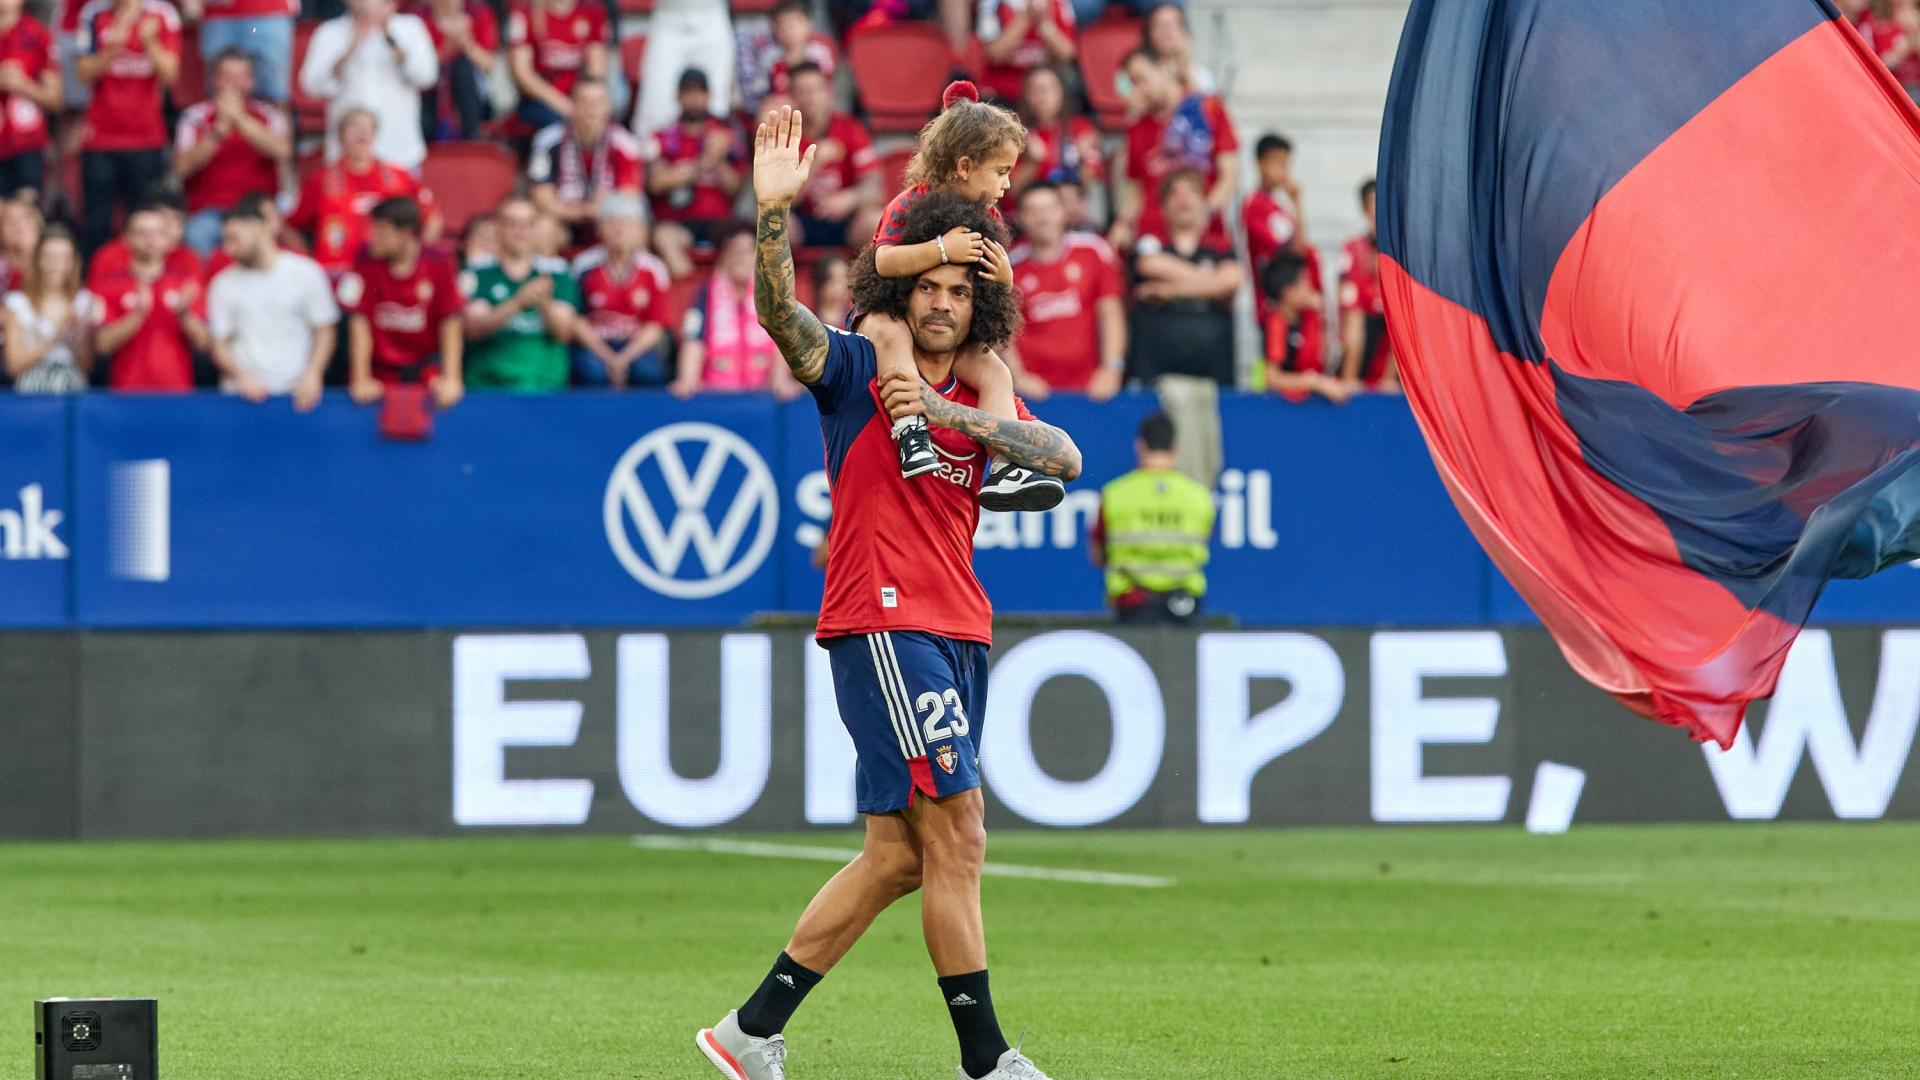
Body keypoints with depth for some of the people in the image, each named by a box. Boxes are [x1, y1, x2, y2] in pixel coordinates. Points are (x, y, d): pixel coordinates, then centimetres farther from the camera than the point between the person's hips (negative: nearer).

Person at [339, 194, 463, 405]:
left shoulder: (438, 265, -8)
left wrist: (451, 380, -13)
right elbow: (360, 324, -9)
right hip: (381, 370, 1)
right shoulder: (366, 263, -9)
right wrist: (361, 380, -14)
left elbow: (450, 324, -5)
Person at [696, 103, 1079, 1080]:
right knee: (956, 835, -10)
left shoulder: (983, 402, 15)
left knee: (898, 856, 8)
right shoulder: (856, 370, 1)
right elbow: (780, 311, -17)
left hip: (956, 636, 7)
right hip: (882, 624, -7)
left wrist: (952, 415, -15)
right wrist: (773, 212, -34)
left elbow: (1065, 458, -3)